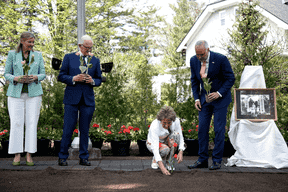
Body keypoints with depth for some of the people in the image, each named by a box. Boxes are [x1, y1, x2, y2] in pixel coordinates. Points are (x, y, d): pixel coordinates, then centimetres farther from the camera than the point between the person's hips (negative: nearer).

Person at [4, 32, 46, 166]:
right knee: (16, 123, -4)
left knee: (32, 123, -2)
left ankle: (29, 155, 5)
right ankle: (17, 155, 5)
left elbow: (43, 74, 9)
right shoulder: (12, 54, 5)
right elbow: (6, 74, 5)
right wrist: (16, 78, -15)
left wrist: (35, 77, -13)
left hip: (33, 93, 1)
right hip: (16, 93, -1)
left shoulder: (38, 55, 9)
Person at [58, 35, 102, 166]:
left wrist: (92, 81, -8)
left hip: (88, 99, 2)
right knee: (68, 128, -3)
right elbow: (61, 76, 3)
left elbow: (99, 80, 14)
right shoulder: (69, 57, 6)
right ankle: (62, 157, 8)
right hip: (72, 98, -2)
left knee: (85, 129, 5)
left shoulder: (95, 60, 13)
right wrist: (74, 79, -14)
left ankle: (84, 158, 13)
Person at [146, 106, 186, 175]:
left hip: (166, 141, 4)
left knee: (176, 134, -29)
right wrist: (162, 167, -50)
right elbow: (155, 148, -41)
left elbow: (180, 137, -15)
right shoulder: (154, 126, -36)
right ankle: (155, 159, -1)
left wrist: (181, 152, -31)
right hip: (153, 143, -4)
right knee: (165, 149, -37)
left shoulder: (176, 121, -25)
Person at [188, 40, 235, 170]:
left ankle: (217, 161, 8)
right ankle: (202, 160, 11)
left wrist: (219, 93, -20)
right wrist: (196, 98, -1)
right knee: (202, 129, 2)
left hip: (220, 98, -4)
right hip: (204, 99, 4)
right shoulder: (193, 61, -3)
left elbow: (230, 78, -10)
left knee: (219, 130, -2)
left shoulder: (220, 59, -17)